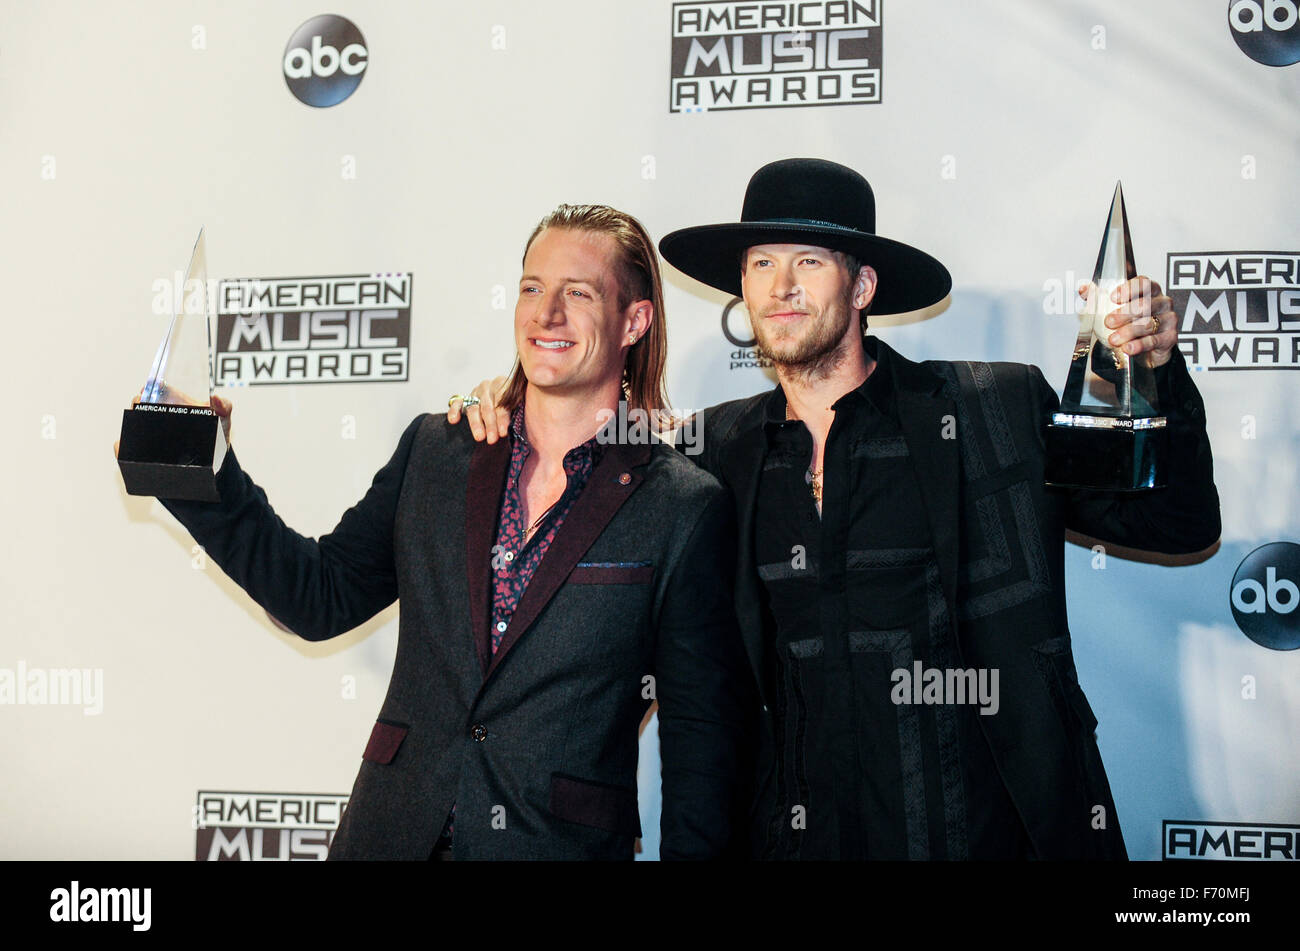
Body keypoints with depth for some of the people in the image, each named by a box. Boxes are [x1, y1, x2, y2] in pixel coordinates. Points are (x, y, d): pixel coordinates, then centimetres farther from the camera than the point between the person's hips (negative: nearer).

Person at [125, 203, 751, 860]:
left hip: (563, 844, -3)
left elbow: (702, 730, -5)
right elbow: (324, 596, 8)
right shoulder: (433, 451, 5)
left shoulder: (686, 509, -7)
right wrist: (206, 476, 0)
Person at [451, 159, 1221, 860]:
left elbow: (1181, 527, 1)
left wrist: (1156, 369, -14)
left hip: (985, 836, -2)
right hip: (795, 836, 2)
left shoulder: (998, 413, -2)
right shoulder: (722, 447, 6)